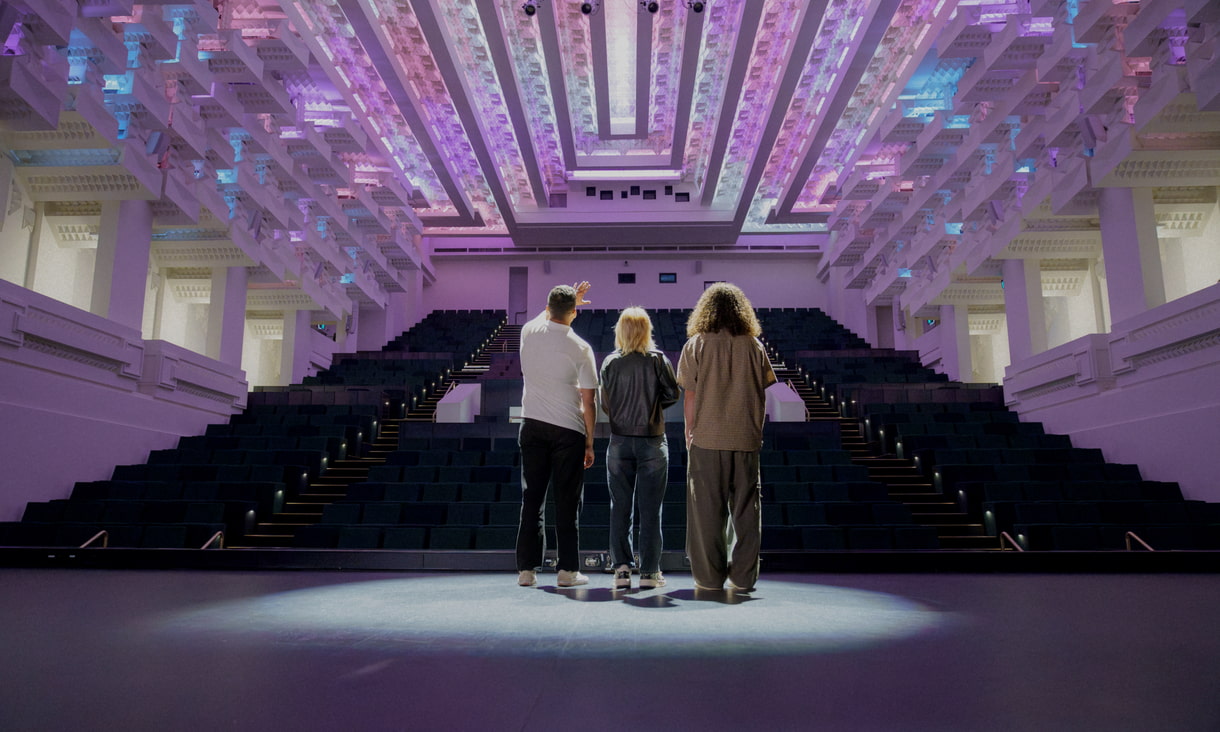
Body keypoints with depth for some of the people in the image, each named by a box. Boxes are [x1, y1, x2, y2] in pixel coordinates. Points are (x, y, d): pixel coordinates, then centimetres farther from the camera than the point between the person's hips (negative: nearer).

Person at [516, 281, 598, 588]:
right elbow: (588, 402, -7)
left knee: (532, 499, 8)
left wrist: (568, 298, 37)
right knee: (567, 502, 5)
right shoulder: (580, 348, -9)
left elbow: (545, 316, 29)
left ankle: (526, 569, 11)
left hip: (532, 427, 3)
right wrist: (589, 442, 2)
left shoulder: (529, 332, 0)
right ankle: (568, 570, 11)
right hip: (568, 430, -3)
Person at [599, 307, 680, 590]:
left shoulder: (610, 362, -1)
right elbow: (673, 394, -5)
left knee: (620, 507, 9)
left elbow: (605, 404, 1)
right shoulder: (657, 359, -4)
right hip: (652, 442, -1)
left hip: (619, 442, 1)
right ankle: (649, 572, 9)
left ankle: (621, 568, 10)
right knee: (650, 508, 5)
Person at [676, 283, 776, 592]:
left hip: (707, 439, -2)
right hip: (746, 439, 2)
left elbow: (689, 396, -3)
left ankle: (709, 577, 11)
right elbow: (762, 395, 6)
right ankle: (743, 577, 13)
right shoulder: (754, 346, 4)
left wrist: (689, 433, 6)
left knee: (707, 509, 6)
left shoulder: (695, 345, -1)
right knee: (746, 508, 8)